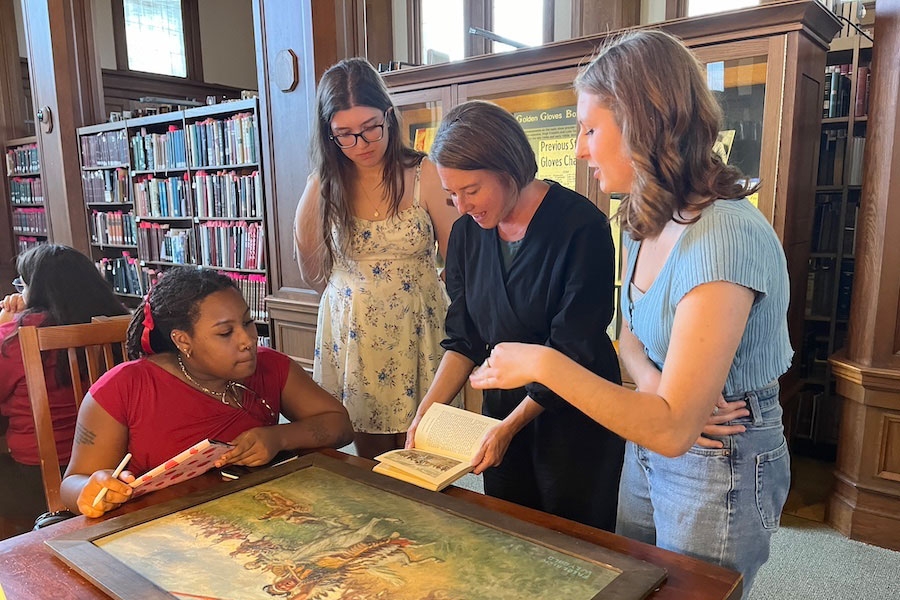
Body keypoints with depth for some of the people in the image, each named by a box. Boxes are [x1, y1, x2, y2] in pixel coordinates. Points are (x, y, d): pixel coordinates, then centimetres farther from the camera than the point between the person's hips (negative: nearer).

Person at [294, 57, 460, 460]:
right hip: (351, 336, 2)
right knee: (370, 464, 14)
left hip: (415, 335, -2)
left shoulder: (424, 175, -6)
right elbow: (316, 279, 11)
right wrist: (303, 232, 1)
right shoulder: (324, 186, 2)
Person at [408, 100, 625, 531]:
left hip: (574, 421, -5)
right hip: (502, 415, 5)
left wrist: (510, 426, -18)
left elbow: (573, 351, -18)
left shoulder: (581, 227, -19)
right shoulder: (468, 231, -1)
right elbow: (464, 340, 4)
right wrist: (426, 411, -7)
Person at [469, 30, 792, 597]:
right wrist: (655, 386, -12)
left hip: (720, 463, -8)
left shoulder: (724, 238, -29)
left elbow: (671, 431, -32)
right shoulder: (646, 222, 0)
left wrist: (543, 363, -28)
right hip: (649, 446, 8)